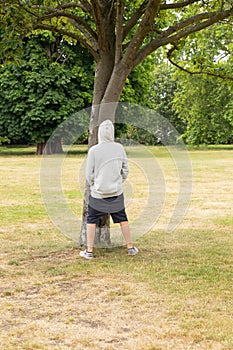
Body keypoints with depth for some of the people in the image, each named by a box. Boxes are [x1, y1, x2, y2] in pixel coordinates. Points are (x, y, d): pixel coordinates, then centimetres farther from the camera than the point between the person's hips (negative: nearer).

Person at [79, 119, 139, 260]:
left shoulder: (94, 150, -11)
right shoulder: (119, 148, -3)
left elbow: (89, 174, -5)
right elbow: (125, 169, 5)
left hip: (98, 194, -3)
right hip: (116, 193, 3)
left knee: (91, 221, 9)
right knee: (123, 220, 15)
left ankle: (89, 250, 10)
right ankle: (131, 247, 21)